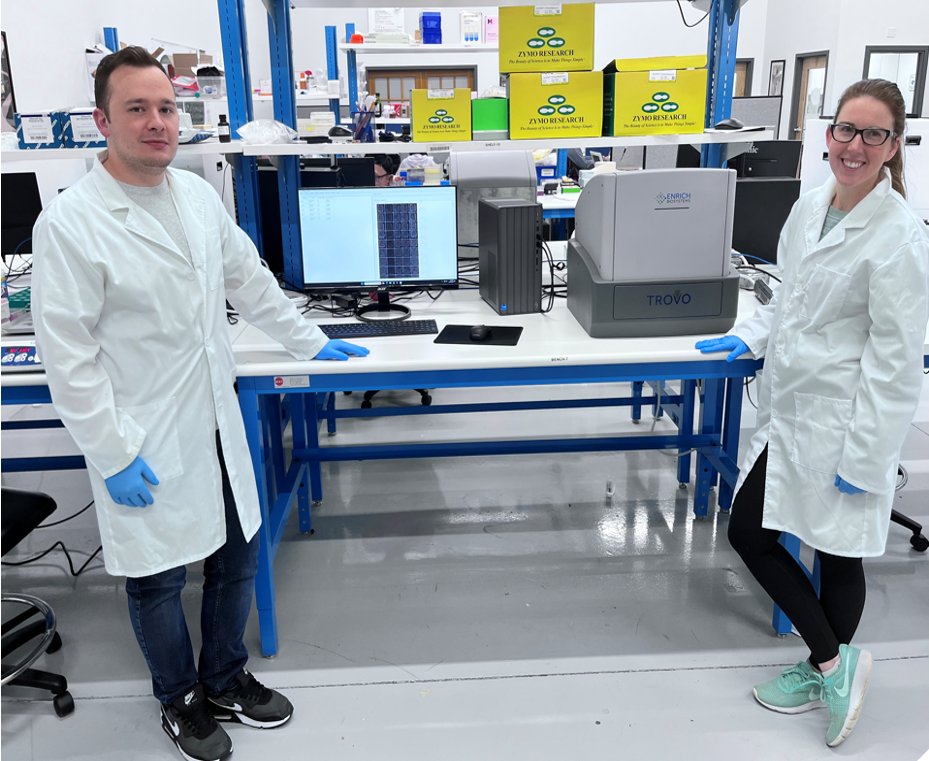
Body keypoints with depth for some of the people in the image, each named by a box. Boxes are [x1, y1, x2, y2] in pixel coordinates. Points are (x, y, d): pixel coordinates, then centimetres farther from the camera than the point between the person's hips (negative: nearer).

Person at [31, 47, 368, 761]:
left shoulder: (199, 195, 3)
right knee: (160, 579, 14)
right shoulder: (69, 225, -16)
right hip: (146, 447, -5)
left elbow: (249, 279, 16)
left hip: (218, 426, 6)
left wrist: (311, 342, 19)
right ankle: (180, 700, 39)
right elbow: (68, 357, -15)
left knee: (236, 561, 17)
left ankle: (226, 680, 42)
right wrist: (115, 456, -16)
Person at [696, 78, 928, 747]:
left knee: (837, 554, 6)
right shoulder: (810, 208, 6)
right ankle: (833, 663, 29)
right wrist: (751, 337, 10)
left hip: (842, 420, -8)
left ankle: (826, 665, 31)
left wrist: (865, 455, -17)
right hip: (789, 409, 8)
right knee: (748, 533, 12)